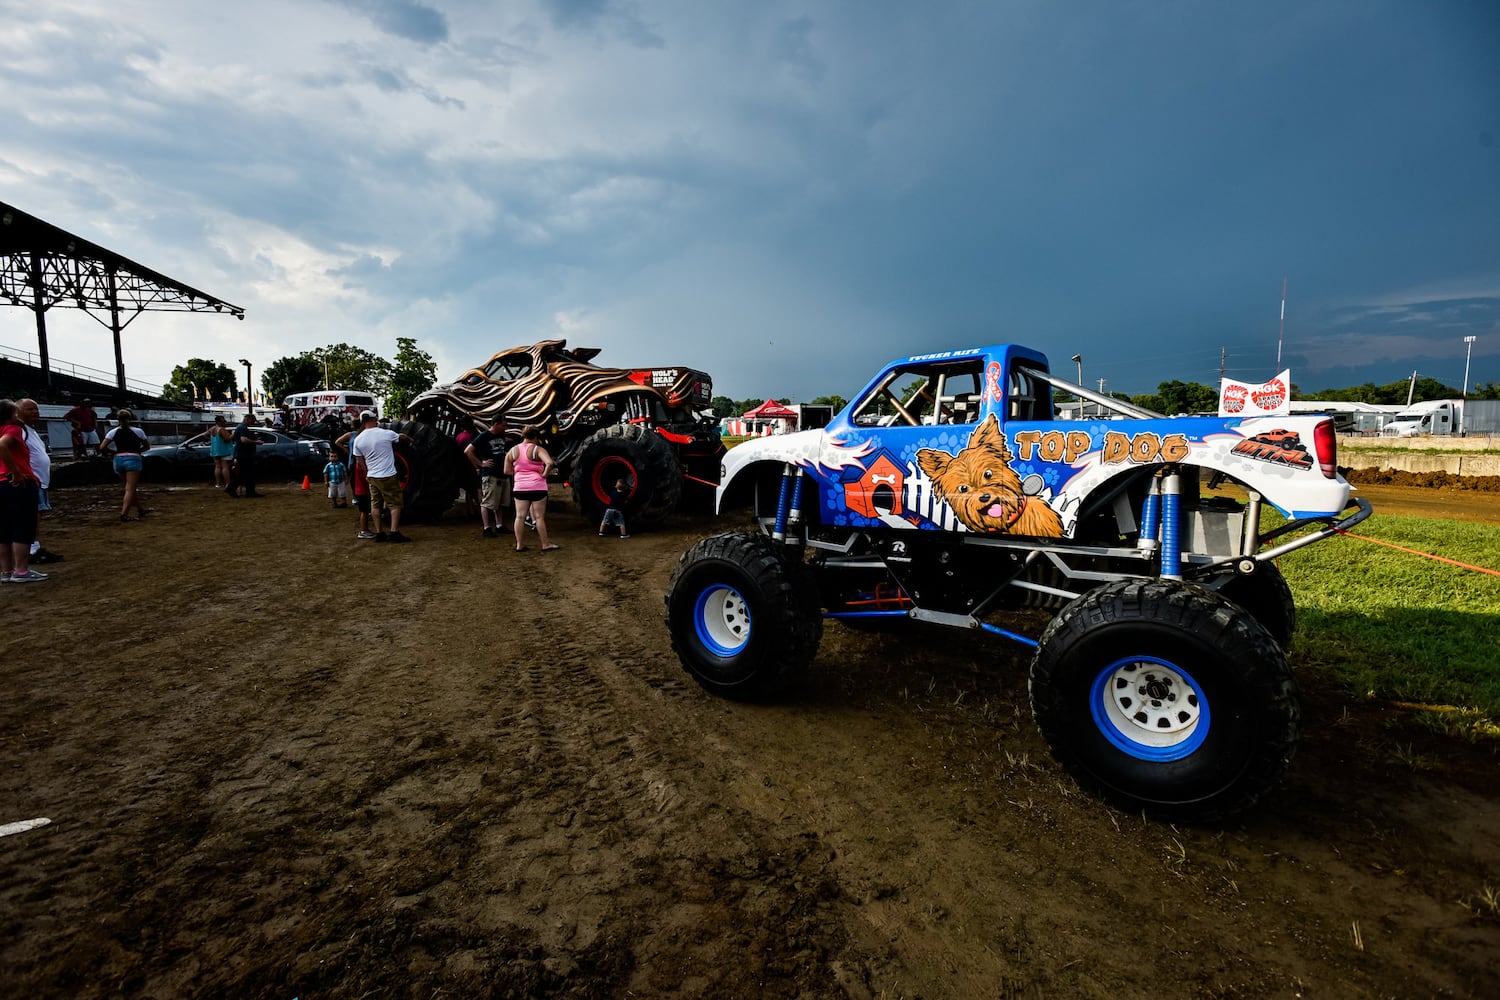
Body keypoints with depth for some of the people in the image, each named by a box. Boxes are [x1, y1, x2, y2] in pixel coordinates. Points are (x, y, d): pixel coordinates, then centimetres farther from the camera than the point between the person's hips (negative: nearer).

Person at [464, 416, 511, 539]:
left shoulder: (502, 437, 14)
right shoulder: (484, 437, -8)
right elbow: (468, 451, -13)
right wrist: (481, 464, -13)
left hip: (503, 474, 8)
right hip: (490, 475, -8)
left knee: (499, 503, 14)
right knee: (487, 503, -6)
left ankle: (499, 526, 23)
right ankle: (486, 529, -5)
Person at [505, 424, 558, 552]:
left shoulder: (513, 451, 6)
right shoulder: (538, 449, -9)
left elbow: (507, 471, 8)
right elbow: (550, 463, -25)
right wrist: (544, 474, -11)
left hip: (520, 487, 4)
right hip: (537, 487, -4)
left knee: (520, 517, 8)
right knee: (539, 517, 2)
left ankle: (519, 545, 13)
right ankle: (545, 545, 9)